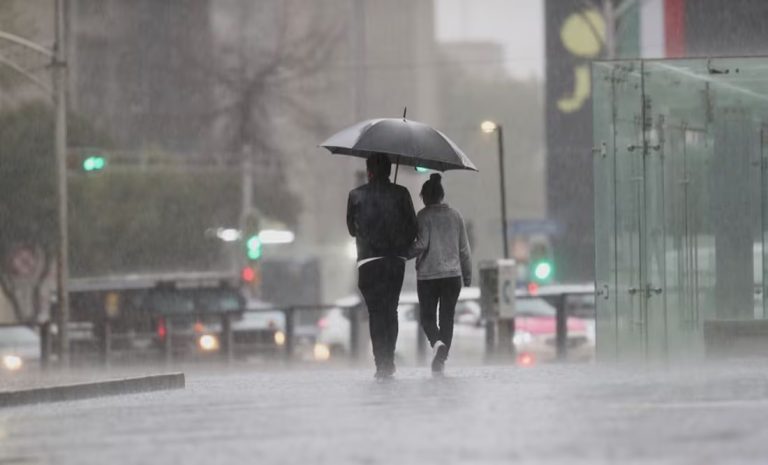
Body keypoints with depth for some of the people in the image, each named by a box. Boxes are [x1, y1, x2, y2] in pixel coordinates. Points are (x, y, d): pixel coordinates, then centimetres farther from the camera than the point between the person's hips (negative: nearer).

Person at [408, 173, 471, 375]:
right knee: (447, 317, 7)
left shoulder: (424, 215, -6)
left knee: (427, 316, 6)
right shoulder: (455, 215, 8)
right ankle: (441, 359, 1)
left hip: (428, 275, -3)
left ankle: (437, 342, -23)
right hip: (453, 274, 3)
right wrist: (467, 275, 16)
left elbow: (422, 244, -16)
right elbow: (464, 248, 10)